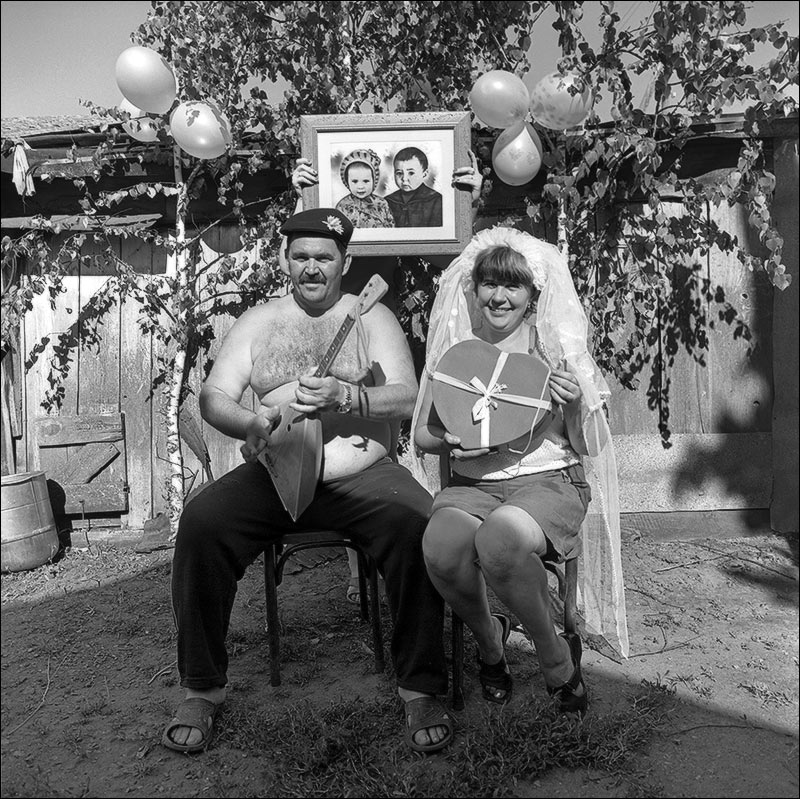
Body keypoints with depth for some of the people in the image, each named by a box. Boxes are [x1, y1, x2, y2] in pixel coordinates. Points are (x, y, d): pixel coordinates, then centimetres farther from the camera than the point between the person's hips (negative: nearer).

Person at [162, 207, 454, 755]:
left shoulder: (372, 317, 9)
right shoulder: (258, 321, 15)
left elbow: (407, 400, -3)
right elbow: (214, 397, 5)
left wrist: (346, 397, -23)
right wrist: (252, 425, -18)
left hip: (362, 471, -1)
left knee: (416, 525, -30)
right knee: (200, 523, -24)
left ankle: (422, 690, -12)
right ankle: (202, 690, -6)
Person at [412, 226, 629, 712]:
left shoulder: (557, 350, 5)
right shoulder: (453, 349, 9)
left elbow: (589, 448, 6)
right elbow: (422, 434, 15)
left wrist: (575, 405, -14)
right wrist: (452, 443, -8)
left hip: (549, 478, -2)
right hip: (472, 482, 2)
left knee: (499, 538, -36)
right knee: (441, 546, -33)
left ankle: (557, 655, -6)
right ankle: (489, 639, 2)